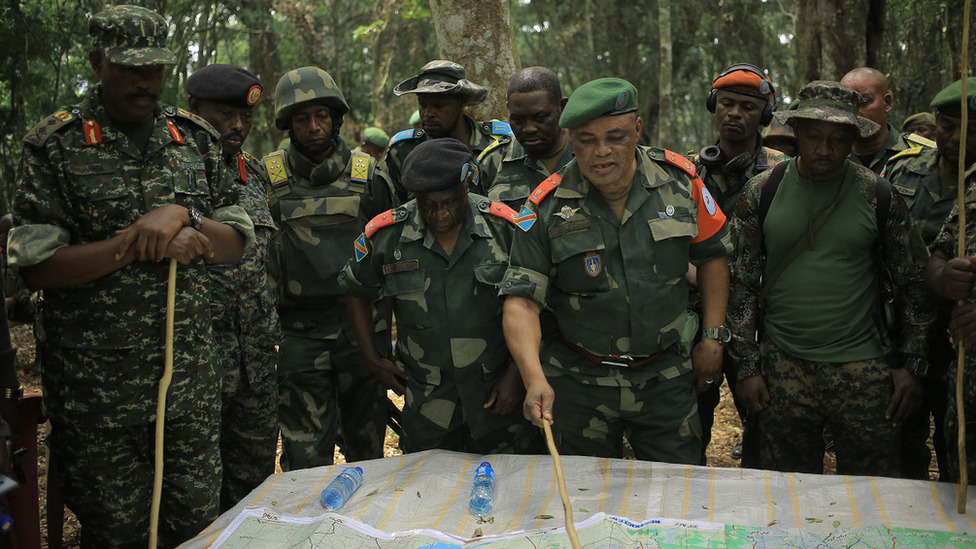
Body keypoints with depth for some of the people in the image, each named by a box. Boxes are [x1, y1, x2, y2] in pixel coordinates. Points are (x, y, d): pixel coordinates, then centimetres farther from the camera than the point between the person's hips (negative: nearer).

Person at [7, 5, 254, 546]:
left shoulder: (197, 138, 7)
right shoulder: (56, 144, -4)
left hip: (190, 376, 3)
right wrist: (136, 243, -18)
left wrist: (182, 215, -14)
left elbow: (235, 244, 5)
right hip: (96, 388, -3)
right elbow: (35, 266, -10)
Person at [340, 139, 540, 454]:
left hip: (497, 390, -1)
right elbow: (357, 292, 10)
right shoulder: (386, 235, -7)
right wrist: (372, 360, 7)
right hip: (426, 398, 1)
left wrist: (516, 372, -5)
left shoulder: (504, 228, -10)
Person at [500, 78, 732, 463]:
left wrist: (713, 338, 3)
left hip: (665, 377, 1)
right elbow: (521, 301, -15)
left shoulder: (679, 180, -6)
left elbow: (712, 254, 7)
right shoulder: (547, 207, -12)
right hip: (578, 384, -1)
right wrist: (535, 379, -30)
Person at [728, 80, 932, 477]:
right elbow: (742, 284, 3)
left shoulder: (880, 195, 0)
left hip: (864, 369, 0)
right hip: (783, 368, 1)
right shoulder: (762, 192, 1)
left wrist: (912, 365, 2)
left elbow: (913, 284, 6)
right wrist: (747, 366, 1)